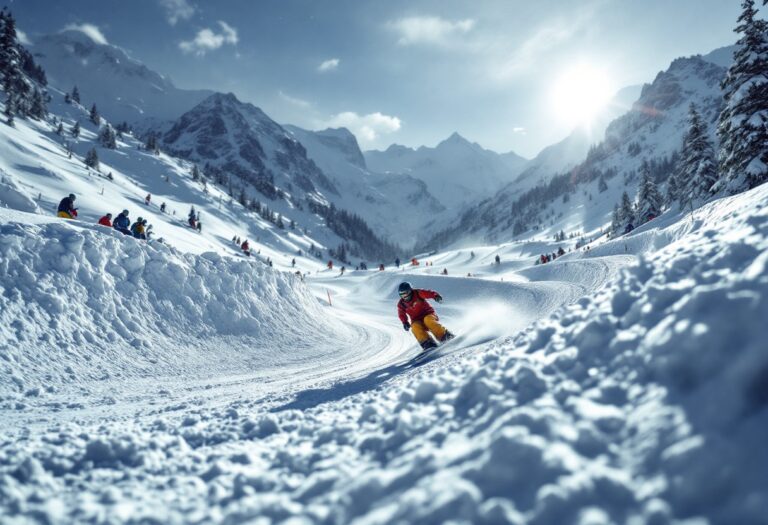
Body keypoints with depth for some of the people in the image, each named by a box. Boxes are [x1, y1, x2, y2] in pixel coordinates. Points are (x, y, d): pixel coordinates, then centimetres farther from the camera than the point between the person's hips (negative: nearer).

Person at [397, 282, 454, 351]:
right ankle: (427, 343, -37)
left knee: (428, 320, -36)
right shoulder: (401, 304, 0)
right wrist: (405, 323, -4)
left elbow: (428, 293, -20)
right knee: (415, 327, -31)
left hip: (428, 315, -2)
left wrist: (436, 296, -41)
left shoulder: (417, 293, -9)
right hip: (417, 321, 2)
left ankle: (446, 337, -31)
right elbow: (402, 315, 14)